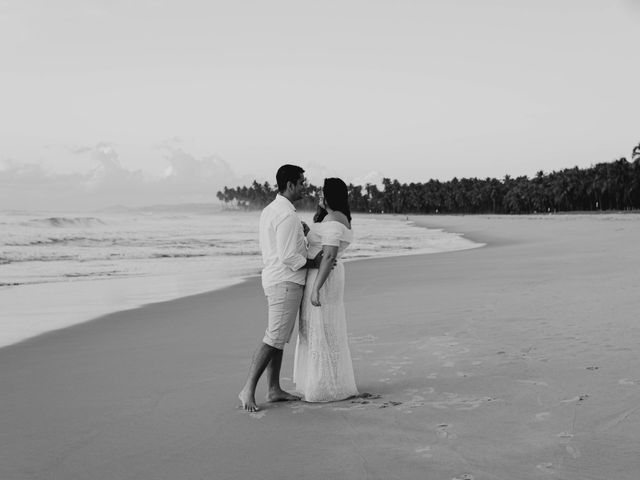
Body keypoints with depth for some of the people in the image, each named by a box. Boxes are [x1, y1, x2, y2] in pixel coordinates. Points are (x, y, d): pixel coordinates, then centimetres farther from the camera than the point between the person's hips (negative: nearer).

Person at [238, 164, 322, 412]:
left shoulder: (269, 210, 12)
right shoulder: (287, 216, -20)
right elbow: (288, 258, -22)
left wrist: (299, 232, 11)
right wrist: (315, 263, -8)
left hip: (274, 280, 10)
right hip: (286, 283, -10)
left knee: (279, 337, 12)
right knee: (274, 339, -8)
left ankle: (274, 389, 17)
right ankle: (248, 390, -6)